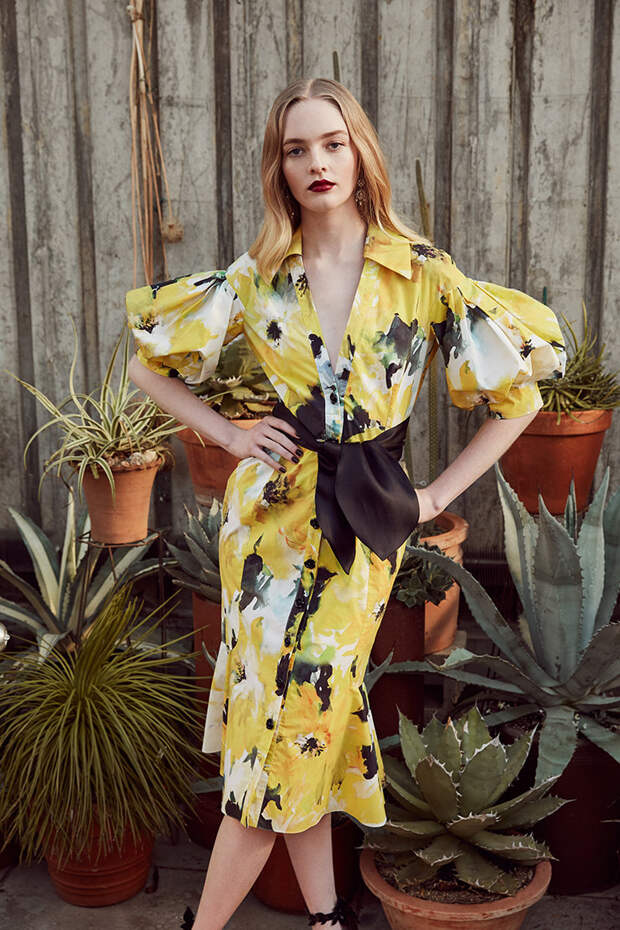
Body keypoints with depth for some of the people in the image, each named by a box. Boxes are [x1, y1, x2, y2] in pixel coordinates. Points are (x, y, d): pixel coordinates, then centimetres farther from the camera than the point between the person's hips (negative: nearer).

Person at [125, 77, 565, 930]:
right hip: (273, 512, 2)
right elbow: (149, 359, 13)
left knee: (298, 712, 1)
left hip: (365, 523, -1)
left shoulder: (423, 274, -4)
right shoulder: (256, 278, 1)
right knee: (301, 721, 6)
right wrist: (230, 436, 2)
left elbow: (521, 388, 2)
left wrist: (439, 494, -1)